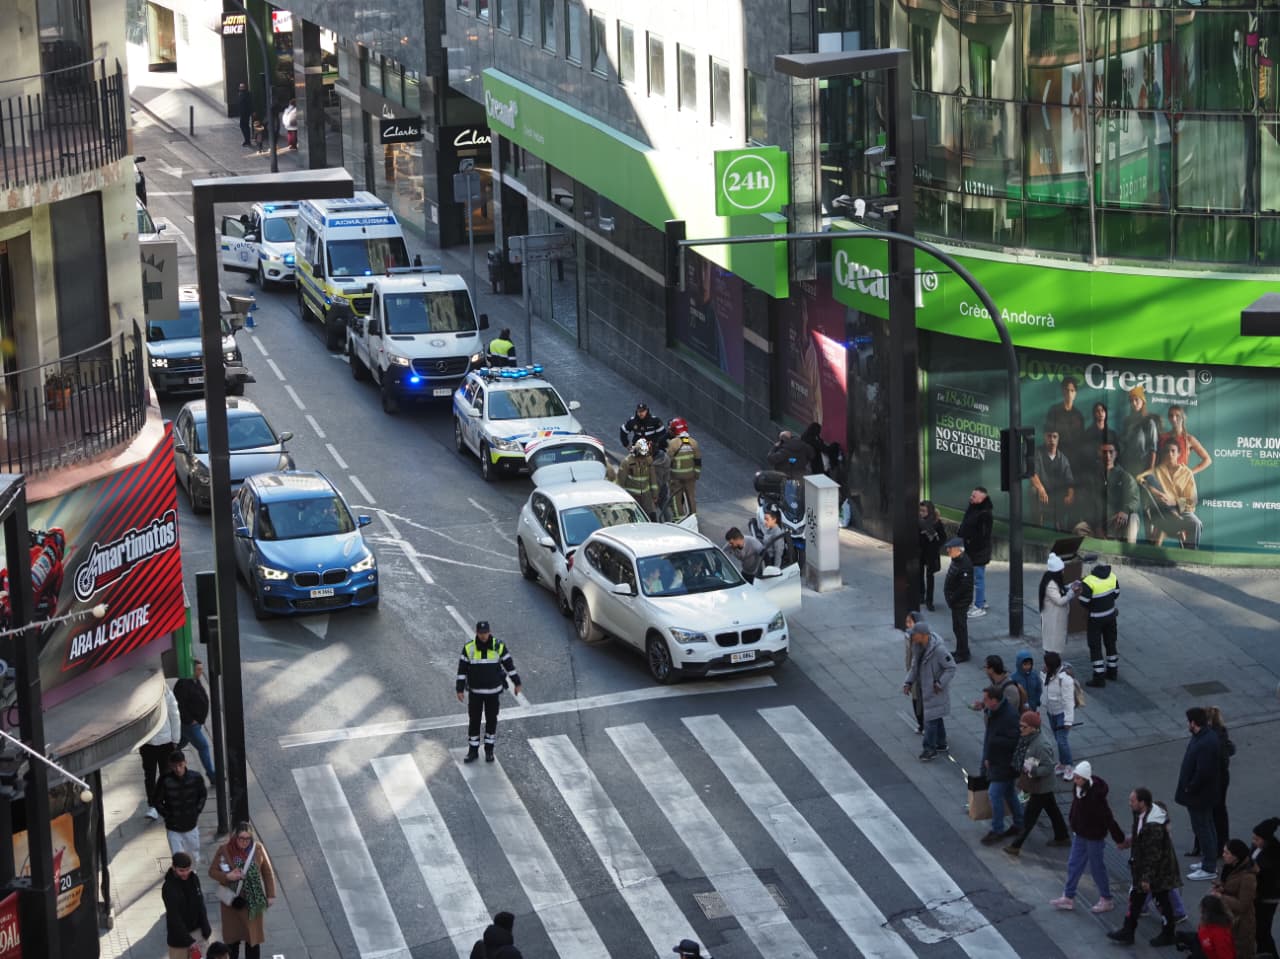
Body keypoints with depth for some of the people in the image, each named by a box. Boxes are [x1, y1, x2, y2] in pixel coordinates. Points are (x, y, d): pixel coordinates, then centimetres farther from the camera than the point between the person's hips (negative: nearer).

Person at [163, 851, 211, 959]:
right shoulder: (169, 888, -21)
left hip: (197, 931, 5)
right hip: (179, 935, -5)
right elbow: (174, 917, -21)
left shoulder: (194, 879, -3)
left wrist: (206, 929, 1)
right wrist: (188, 940, -22)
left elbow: (200, 905, 5)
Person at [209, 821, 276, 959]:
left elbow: (268, 872, 0)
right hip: (232, 901, 0)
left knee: (253, 935, 8)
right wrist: (227, 876, -22)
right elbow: (212, 871, -4)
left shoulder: (258, 849, -10)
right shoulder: (224, 851, -13)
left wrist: (270, 895, 2)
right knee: (232, 935, 12)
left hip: (253, 901, 0)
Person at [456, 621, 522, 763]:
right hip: (475, 691, 0)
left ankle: (489, 749, 25)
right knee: (474, 721, 5)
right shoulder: (469, 648, -11)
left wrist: (517, 682, 3)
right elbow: (462, 669, -6)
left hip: (493, 691, 0)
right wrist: (460, 689, -7)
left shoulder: (499, 646, -11)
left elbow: (509, 664, -1)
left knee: (491, 720, 10)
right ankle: (473, 751, 17)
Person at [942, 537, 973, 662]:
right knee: (957, 627, 19)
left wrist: (952, 599, -20)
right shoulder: (956, 561, 7)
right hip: (956, 601, 10)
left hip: (961, 602, -10)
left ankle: (963, 654, 8)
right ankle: (961, 651, 31)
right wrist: (950, 598, 12)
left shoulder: (965, 564, -24)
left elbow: (965, 586, -26)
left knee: (959, 627, -1)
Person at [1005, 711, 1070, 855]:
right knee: (1052, 810, 23)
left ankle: (1016, 846, 11)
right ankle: (1062, 837, 39)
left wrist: (1032, 771, -38)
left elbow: (1048, 767, -27)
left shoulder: (1041, 745, -30)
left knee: (1029, 816, 2)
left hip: (1040, 787, -9)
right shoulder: (1029, 739, -2)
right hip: (1043, 785, 9)